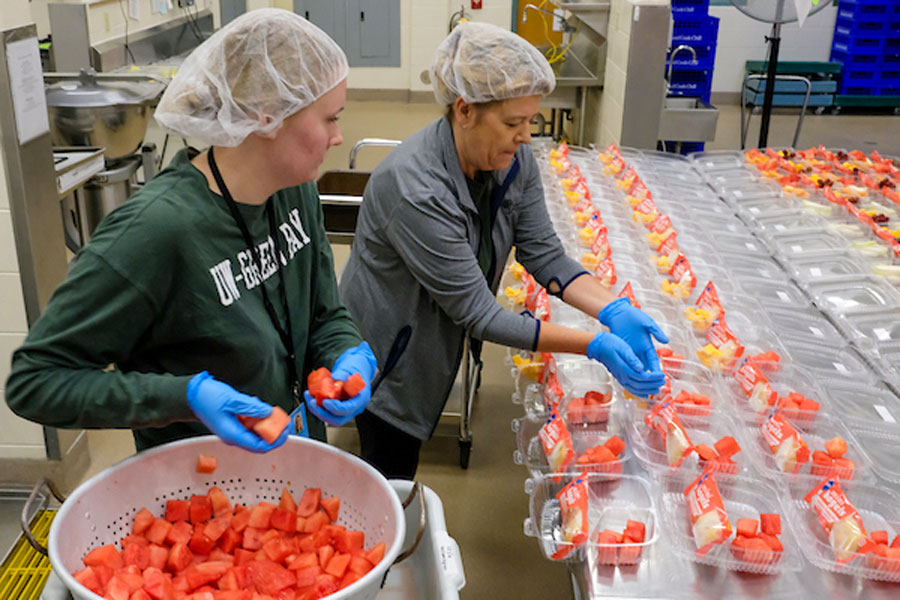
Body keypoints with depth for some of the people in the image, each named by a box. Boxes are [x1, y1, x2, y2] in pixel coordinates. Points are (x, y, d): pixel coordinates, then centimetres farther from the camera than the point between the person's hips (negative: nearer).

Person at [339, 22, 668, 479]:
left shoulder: (515, 160, -11)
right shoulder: (414, 189, -35)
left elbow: (544, 254, -7)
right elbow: (477, 314, -31)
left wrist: (615, 311, -24)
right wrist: (597, 347, -33)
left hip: (435, 348, 7)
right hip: (388, 353, -7)